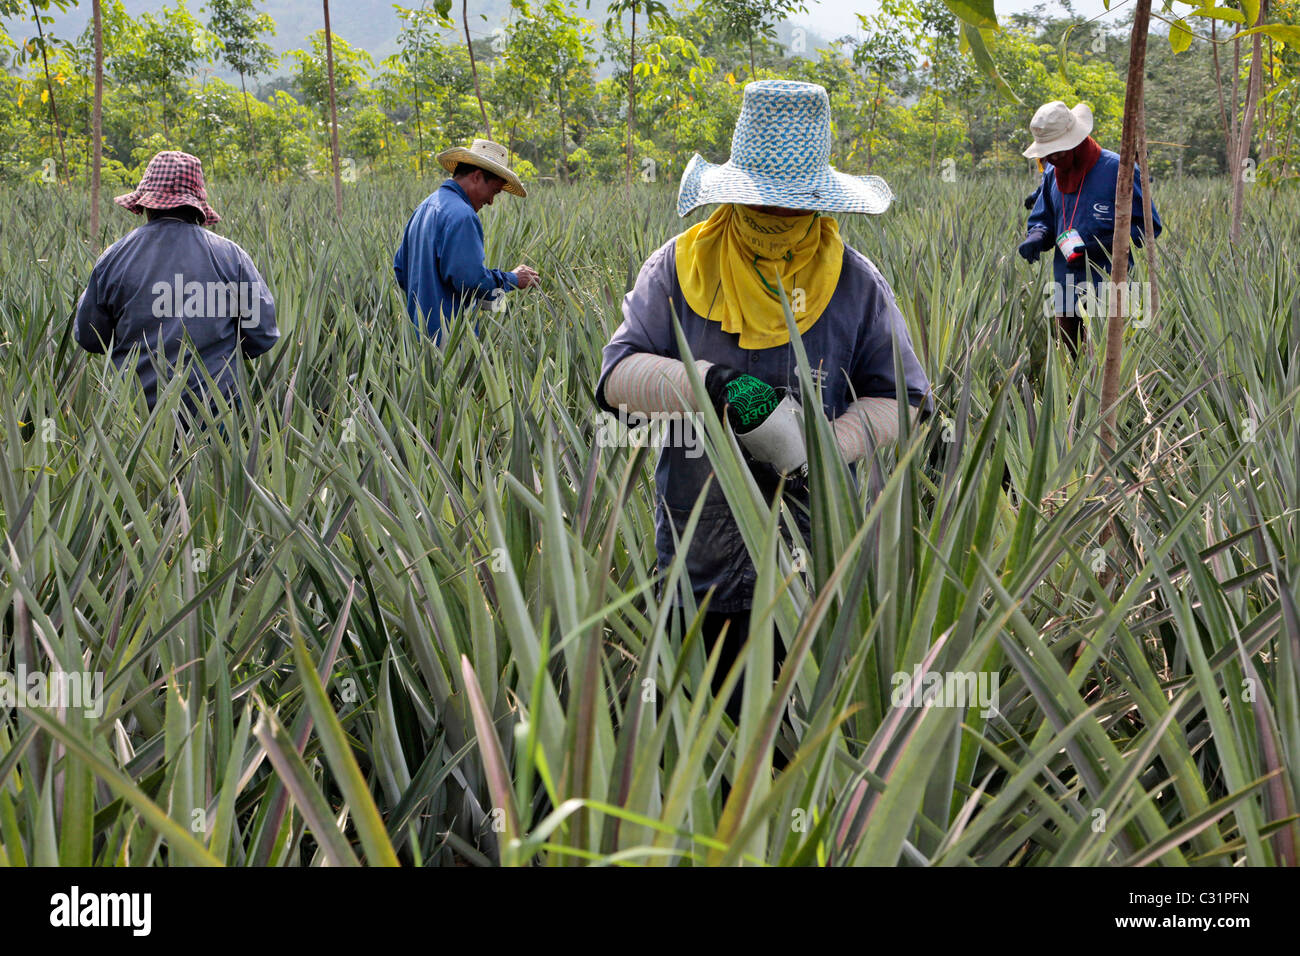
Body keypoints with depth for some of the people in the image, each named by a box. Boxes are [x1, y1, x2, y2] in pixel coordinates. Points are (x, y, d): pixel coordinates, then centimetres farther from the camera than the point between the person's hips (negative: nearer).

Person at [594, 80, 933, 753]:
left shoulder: (854, 282, 3)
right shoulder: (678, 269, 1)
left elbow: (898, 397, 3)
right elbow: (617, 376, -5)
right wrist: (705, 385, -23)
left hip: (817, 569, 0)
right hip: (701, 564, 1)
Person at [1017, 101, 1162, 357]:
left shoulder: (1117, 170, -8)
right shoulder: (1052, 174, 12)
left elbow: (1149, 226, -5)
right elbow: (1042, 219, 25)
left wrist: (1103, 243, -18)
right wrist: (1037, 236, -1)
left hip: (1107, 296, -6)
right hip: (1066, 294, 6)